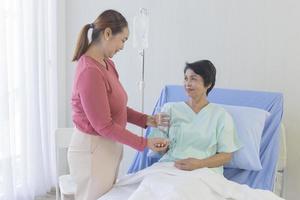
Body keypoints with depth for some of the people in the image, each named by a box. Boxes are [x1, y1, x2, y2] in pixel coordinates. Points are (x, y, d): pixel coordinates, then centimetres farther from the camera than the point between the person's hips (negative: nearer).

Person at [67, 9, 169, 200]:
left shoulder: (107, 64, 4)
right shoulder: (90, 72, -25)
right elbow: (104, 125, -23)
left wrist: (145, 120, 1)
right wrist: (144, 143, -17)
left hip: (108, 146, 9)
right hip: (93, 150, -9)